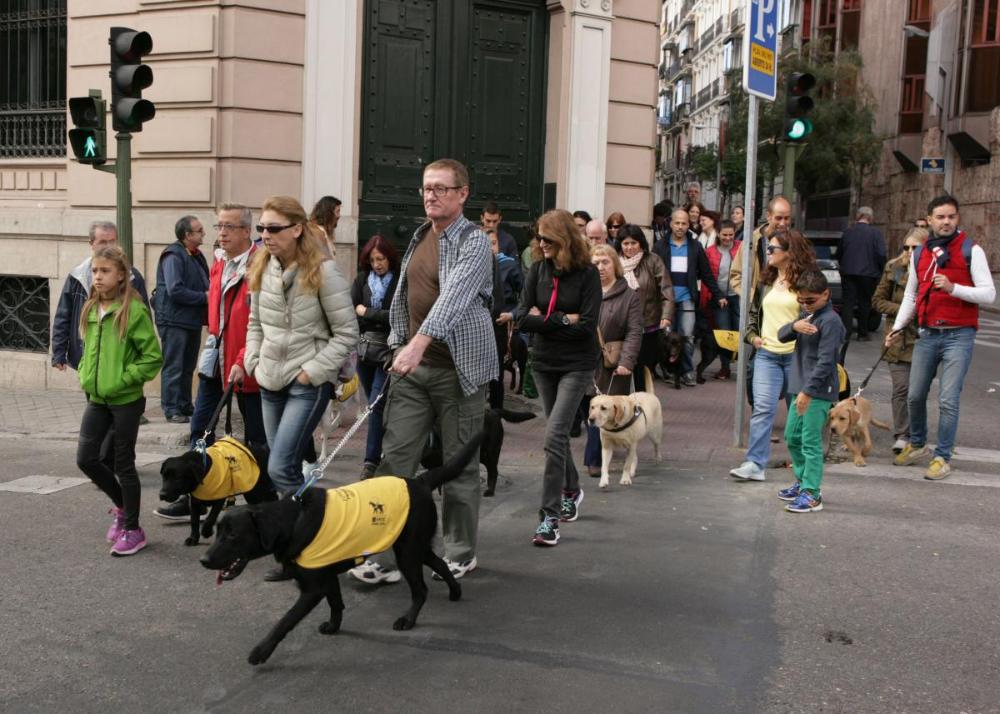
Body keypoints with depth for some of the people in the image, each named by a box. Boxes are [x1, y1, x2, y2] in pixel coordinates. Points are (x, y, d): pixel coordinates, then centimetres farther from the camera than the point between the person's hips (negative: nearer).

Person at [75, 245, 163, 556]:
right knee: (86, 458, 5)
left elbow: (154, 357, -13)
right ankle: (122, 505, 29)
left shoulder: (134, 310, -13)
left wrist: (123, 379, -17)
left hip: (126, 400, -6)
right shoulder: (90, 309, 8)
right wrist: (85, 375, 6)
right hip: (96, 399, 6)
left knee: (124, 464, 2)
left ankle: (133, 529, 16)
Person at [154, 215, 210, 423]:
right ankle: (171, 408, 3)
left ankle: (185, 405, 24)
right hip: (175, 321, -9)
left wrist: (209, 294, 1)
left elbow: (203, 285, 22)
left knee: (188, 367, 15)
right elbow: (175, 290, -23)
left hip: (193, 320, 9)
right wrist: (203, 297, -17)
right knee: (173, 367, -3)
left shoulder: (196, 256, 13)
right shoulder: (173, 256, -14)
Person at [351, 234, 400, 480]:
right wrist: (381, 319, -10)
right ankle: (386, 451, 25)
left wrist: (366, 313, -6)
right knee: (374, 404, 12)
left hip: (388, 351, -5)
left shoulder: (401, 282, -8)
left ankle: (371, 461, -6)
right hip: (364, 349, 5)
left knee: (376, 404, -9)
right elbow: (350, 311, 0)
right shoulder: (362, 279, 5)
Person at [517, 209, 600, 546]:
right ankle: (571, 490, 41)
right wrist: (563, 320, -15)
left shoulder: (587, 274, -11)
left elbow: (587, 325, -18)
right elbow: (523, 318, -6)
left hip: (577, 364, -5)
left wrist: (544, 319, -13)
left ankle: (549, 516, -10)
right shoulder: (538, 270, 0)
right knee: (558, 432, 18)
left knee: (555, 435, -15)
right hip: (543, 362, 5)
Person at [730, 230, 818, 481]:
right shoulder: (766, 280, 11)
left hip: (796, 355, -4)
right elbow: (754, 311, 23)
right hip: (766, 354, 4)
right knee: (762, 408, -7)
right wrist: (752, 335, 9)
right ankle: (755, 464, -8)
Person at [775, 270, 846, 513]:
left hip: (819, 391, -9)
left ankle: (811, 494, -3)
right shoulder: (806, 315, 13)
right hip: (803, 388, 10)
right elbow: (782, 335, 8)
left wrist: (808, 391, -25)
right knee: (792, 437, 18)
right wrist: (794, 325, -15)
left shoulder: (830, 321, -15)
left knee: (811, 443, -8)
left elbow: (825, 361, -21)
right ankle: (803, 481, 33)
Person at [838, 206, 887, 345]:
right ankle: (862, 333, 14)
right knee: (865, 303, 9)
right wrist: (880, 271, 4)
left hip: (848, 273, 2)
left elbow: (839, 254, 10)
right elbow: (881, 254, -11)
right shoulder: (875, 233, -7)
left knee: (848, 302, 3)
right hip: (868, 273, -2)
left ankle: (846, 333, -4)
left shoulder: (847, 232, 4)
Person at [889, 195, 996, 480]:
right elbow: (910, 296, 20)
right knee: (915, 396, 10)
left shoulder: (971, 250, -2)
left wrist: (953, 288, -21)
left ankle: (943, 457, 6)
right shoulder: (919, 254, 11)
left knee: (948, 400, -6)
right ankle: (917, 445, 31)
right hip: (927, 335, 4)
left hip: (958, 336, -4)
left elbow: (989, 294, -7)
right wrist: (896, 328, 12)